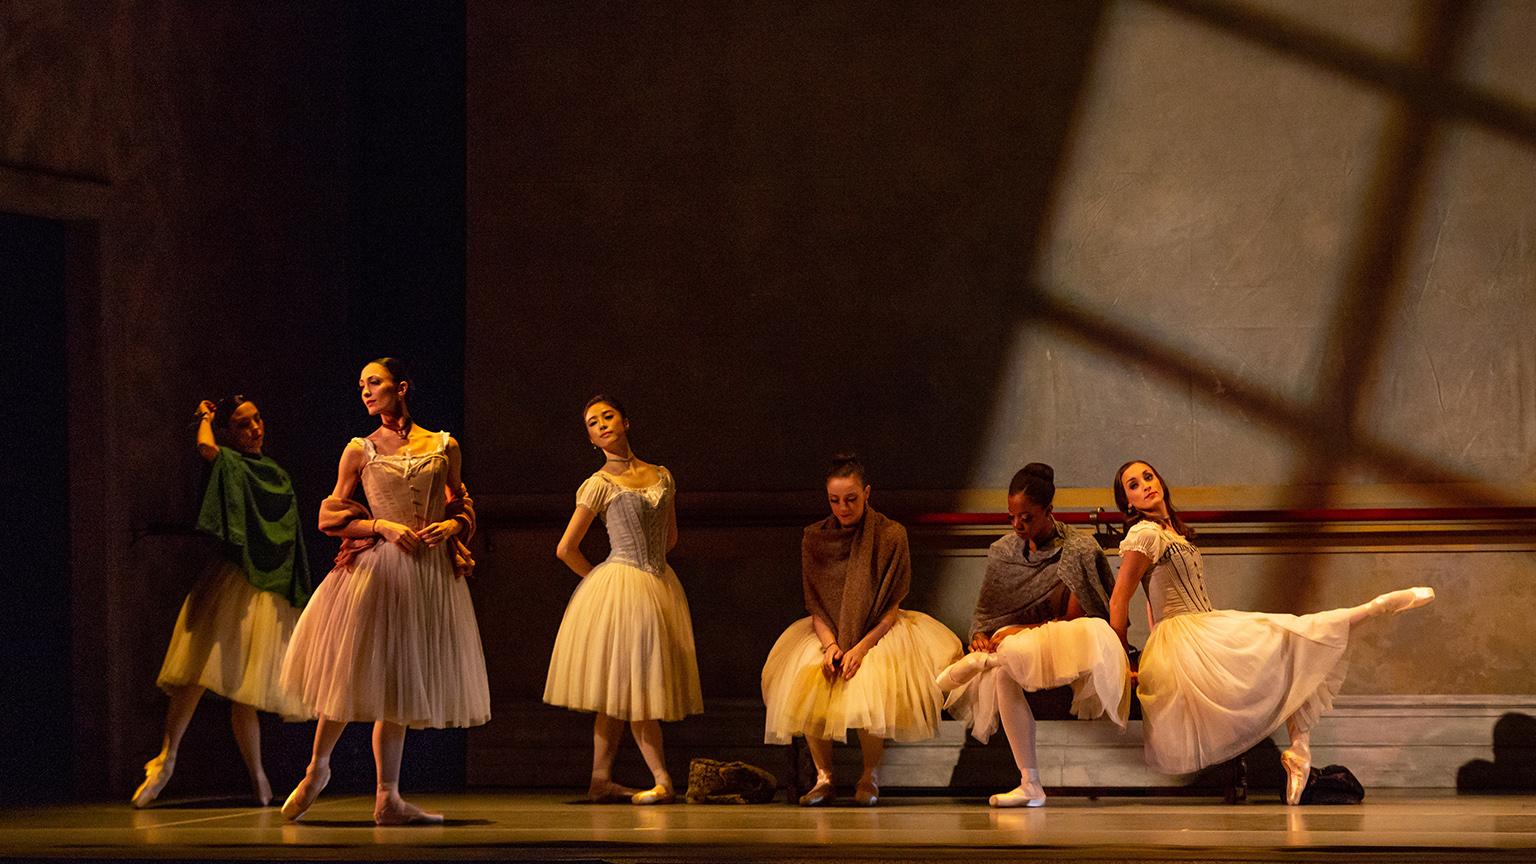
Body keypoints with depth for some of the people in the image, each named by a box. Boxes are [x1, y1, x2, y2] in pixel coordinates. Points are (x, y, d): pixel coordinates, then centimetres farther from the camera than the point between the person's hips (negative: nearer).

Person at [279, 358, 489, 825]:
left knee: (399, 683, 6)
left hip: (430, 572, 2)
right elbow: (331, 515, 4)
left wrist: (451, 526, -5)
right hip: (374, 566, -2)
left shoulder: (444, 446, 9)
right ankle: (317, 768, 20)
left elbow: (462, 507, 17)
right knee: (353, 674, -2)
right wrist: (383, 526, -10)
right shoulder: (361, 450, 5)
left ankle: (388, 799, 8)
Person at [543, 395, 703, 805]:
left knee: (621, 692, 6)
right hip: (622, 587, -5)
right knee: (629, 684, -7)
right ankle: (662, 780, -9)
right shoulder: (599, 484, -3)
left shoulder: (661, 476, 11)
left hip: (660, 585, 5)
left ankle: (601, 780, 8)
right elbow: (566, 549, -1)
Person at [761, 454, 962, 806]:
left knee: (868, 689, -32)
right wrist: (829, 644, -14)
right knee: (805, 684, -27)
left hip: (877, 632, -3)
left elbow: (892, 607, -6)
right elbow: (815, 604, 4)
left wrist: (861, 648, -19)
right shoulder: (814, 537, 3)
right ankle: (823, 777, -11)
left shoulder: (890, 535, -5)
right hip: (828, 632, 3)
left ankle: (870, 776, -10)